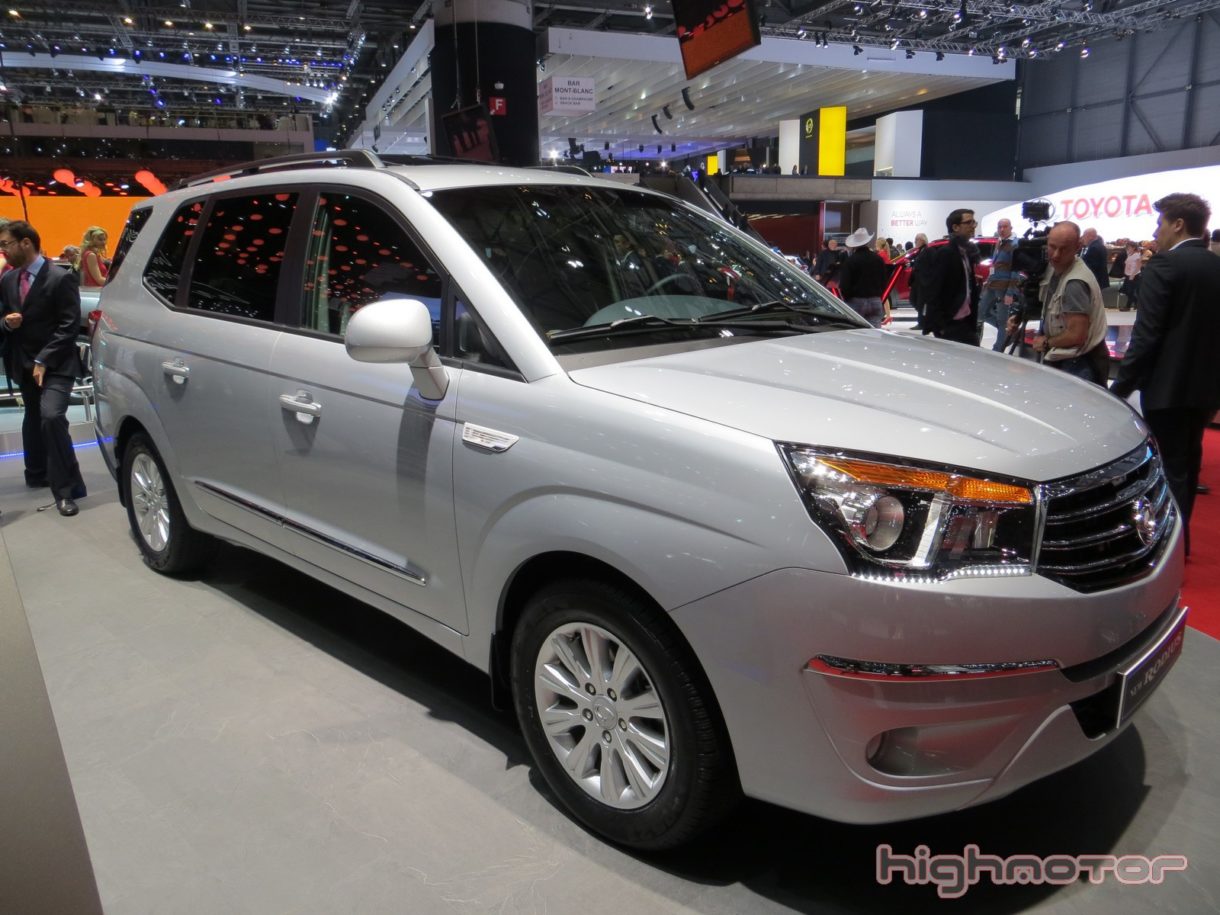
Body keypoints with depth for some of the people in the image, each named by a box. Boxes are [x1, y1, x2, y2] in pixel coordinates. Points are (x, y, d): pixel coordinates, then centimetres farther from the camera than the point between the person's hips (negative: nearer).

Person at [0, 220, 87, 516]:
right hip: (24, 364, 7)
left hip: (55, 365, -7)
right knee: (33, 419, 18)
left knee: (52, 417, -22)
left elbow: (69, 326, -14)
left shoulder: (61, 278, -12)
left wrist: (44, 361, -18)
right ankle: (37, 474, 38)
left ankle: (66, 489, -14)